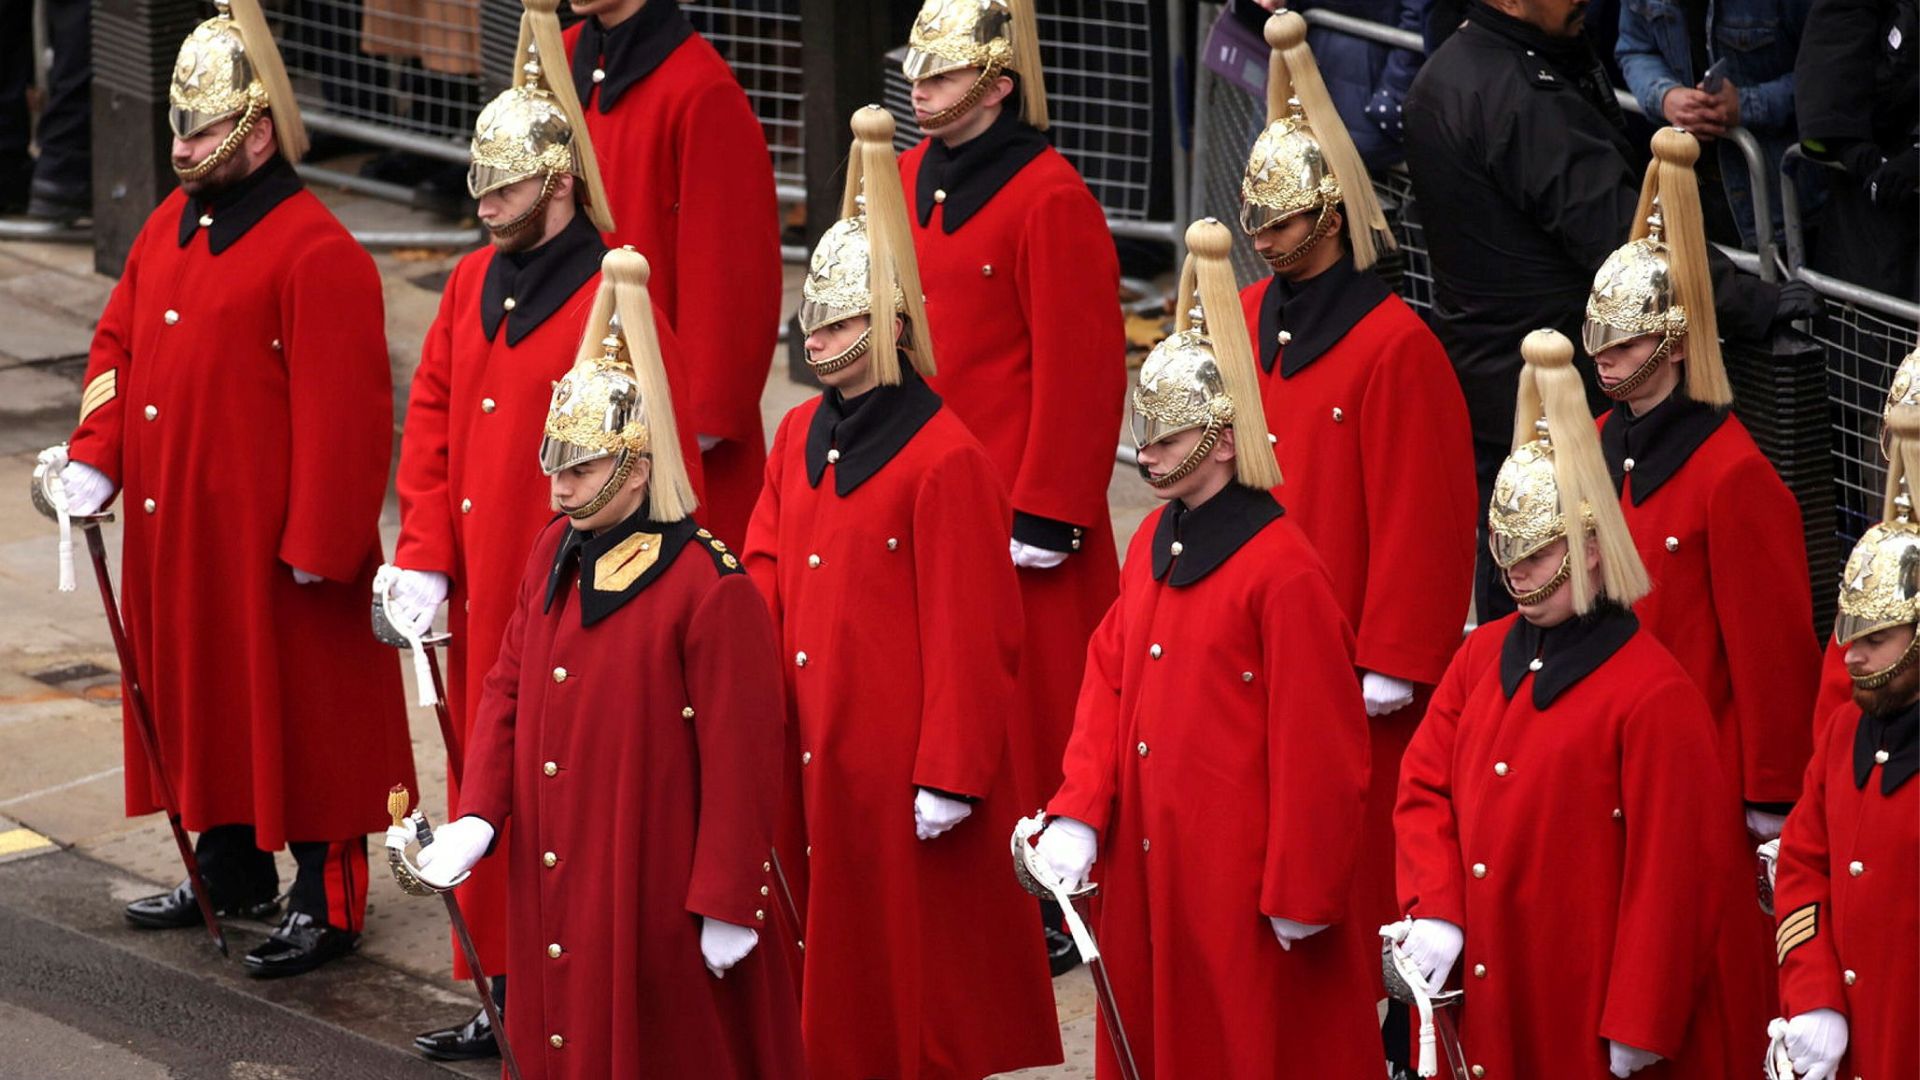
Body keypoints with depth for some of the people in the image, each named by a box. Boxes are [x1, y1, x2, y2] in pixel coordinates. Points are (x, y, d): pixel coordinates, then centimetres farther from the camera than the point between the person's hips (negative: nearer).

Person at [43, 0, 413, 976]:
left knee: (298, 711, 1)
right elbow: (119, 342, 16)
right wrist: (95, 458, 2)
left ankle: (327, 904, 11)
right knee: (201, 691, 19)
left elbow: (344, 414, -19)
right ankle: (232, 873, 34)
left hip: (272, 546, -8)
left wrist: (319, 546, -19)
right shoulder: (171, 225, 8)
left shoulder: (316, 255, -18)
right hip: (175, 533, 8)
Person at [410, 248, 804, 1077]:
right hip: (553, 879, 7)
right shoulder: (554, 554, 5)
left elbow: (739, 758, -17)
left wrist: (728, 904, -16)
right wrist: (478, 814, -3)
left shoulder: (709, 590, -19)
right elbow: (508, 688, 11)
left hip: (652, 893, -7)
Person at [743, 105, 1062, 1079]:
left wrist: (949, 776, -15)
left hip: (902, 754, -7)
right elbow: (763, 584, 12)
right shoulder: (800, 437, 9)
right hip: (814, 750, 7)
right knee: (837, 944, 13)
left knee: (918, 945, 1)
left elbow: (967, 634, -14)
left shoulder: (943, 460, -14)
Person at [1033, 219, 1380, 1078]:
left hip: (1241, 884, -8)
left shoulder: (1282, 572, -17)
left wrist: (1301, 896, -14)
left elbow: (1315, 749, -16)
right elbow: (1108, 683, 11)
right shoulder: (1153, 545, 8)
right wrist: (1078, 813, -1)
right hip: (1147, 874, 8)